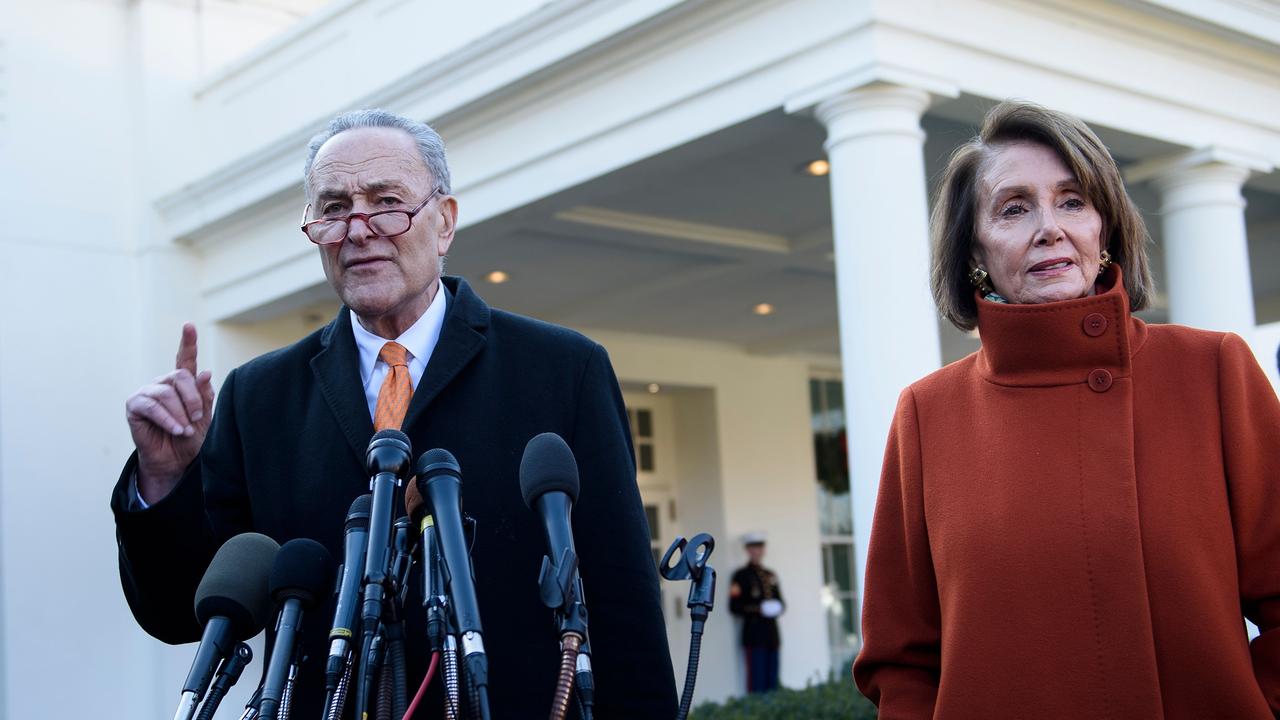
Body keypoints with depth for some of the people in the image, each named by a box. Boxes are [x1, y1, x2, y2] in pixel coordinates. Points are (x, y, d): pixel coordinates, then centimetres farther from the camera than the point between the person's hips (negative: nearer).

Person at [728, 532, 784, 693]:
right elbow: (734, 607, -6)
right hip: (754, 635, -6)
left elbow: (779, 600, 24)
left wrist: (778, 608, 1)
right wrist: (758, 609, -16)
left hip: (772, 633, 6)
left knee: (772, 682, 4)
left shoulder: (770, 575, 19)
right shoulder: (741, 575, 0)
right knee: (757, 681, -9)